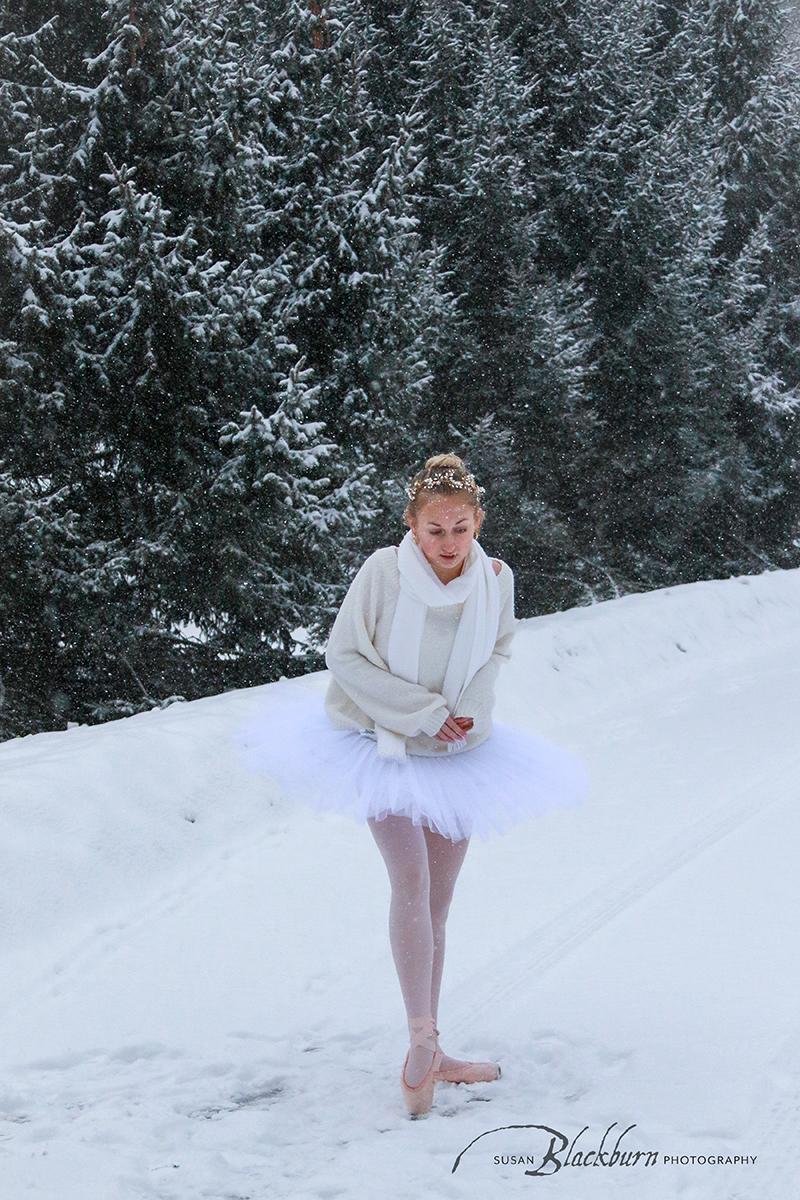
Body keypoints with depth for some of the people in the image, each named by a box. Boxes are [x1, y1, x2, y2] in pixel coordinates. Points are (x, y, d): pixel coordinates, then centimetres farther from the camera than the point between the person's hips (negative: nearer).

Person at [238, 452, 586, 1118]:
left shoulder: (495, 580, -9)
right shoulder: (384, 571, -19)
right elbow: (345, 655, -13)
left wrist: (467, 711, -10)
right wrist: (423, 712, -16)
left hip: (459, 757, 4)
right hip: (383, 749, -3)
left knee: (436, 908, 8)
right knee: (412, 879, -22)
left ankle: (429, 1055, 17)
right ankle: (422, 1038, -17)